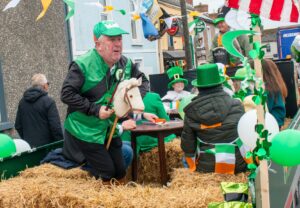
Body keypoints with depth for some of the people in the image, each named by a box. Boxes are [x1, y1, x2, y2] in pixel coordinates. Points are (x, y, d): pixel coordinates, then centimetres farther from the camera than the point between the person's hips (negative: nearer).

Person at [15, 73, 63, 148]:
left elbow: (18, 126, 14)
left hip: (28, 145, 6)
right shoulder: (48, 102, -12)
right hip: (46, 145, -6)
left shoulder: (22, 102, 8)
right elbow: (55, 127, -15)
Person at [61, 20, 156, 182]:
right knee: (107, 173, -5)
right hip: (86, 131, -6)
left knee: (120, 172, 11)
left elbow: (143, 80, 15)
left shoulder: (126, 64, -1)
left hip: (110, 129, 6)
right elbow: (66, 94, -21)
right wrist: (95, 109, -23)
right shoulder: (83, 65, -19)